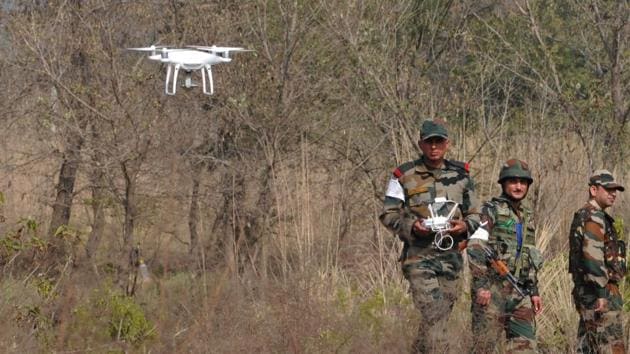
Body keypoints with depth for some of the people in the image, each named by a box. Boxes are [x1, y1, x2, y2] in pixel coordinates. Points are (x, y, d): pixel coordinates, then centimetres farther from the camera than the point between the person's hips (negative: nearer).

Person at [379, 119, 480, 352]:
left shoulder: (460, 176, 10)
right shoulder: (404, 176, 0)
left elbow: (475, 214, 16)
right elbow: (388, 215, 1)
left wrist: (464, 226, -7)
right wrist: (412, 226, -17)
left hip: (451, 256, 4)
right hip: (420, 256, -4)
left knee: (443, 315, 8)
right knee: (433, 314, -17)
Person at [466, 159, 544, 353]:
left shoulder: (527, 217, 19)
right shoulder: (491, 211, -3)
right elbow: (475, 249, -12)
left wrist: (534, 292, 17)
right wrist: (481, 285, -20)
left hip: (520, 292, 6)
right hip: (492, 289, -6)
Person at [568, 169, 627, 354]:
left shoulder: (583, 216, 20)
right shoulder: (594, 217, -14)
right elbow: (593, 257, -23)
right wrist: (601, 294, -25)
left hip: (587, 291, 11)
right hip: (599, 291, -11)